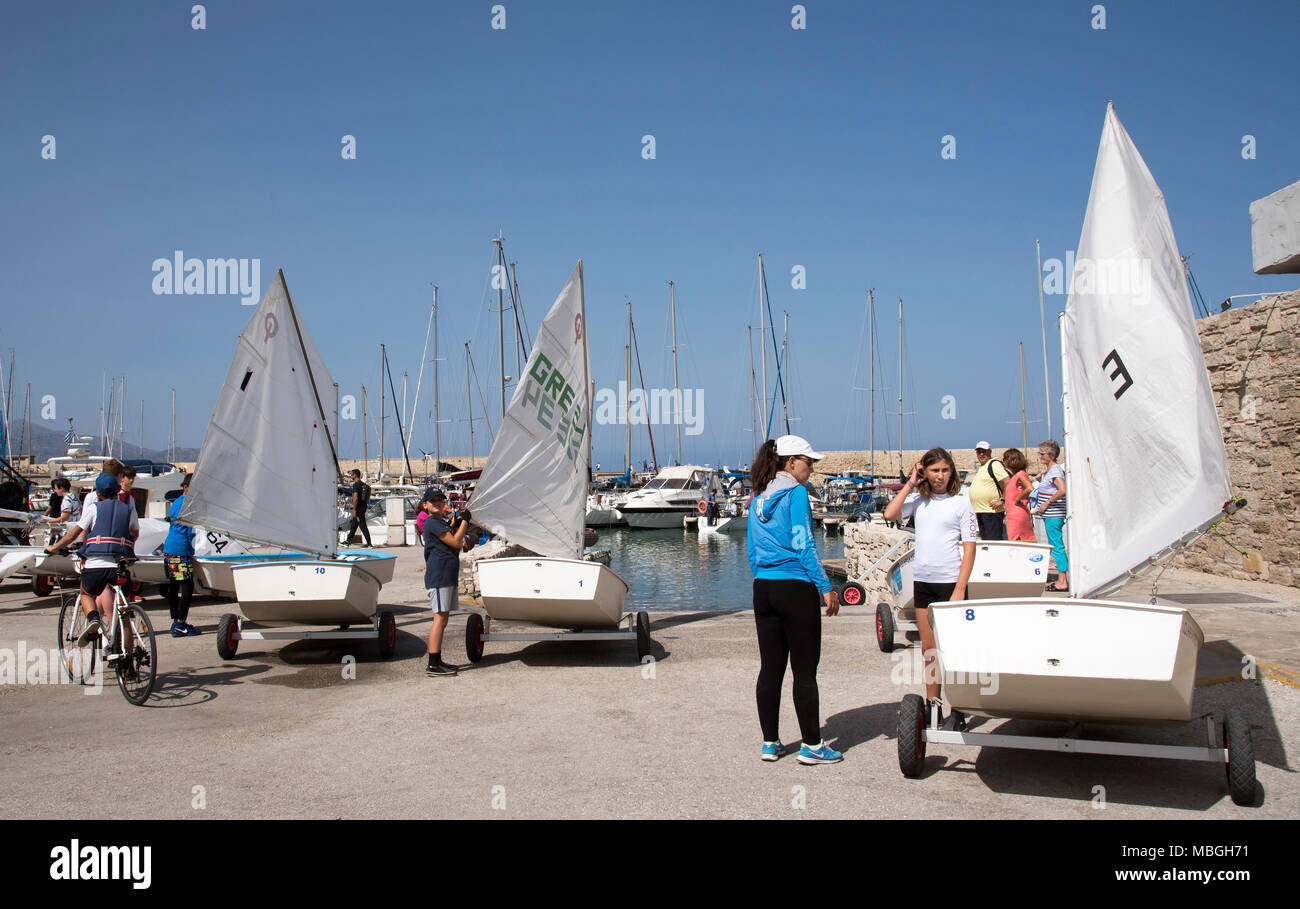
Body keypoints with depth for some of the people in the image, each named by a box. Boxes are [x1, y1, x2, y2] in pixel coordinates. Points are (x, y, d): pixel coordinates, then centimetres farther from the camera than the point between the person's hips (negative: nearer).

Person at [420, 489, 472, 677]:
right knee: (440, 620, -12)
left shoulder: (441, 522, 20)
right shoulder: (432, 522, -10)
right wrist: (464, 521, -6)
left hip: (447, 577, 10)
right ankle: (433, 665, -12)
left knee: (442, 621, 12)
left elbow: (455, 546, 21)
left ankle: (437, 661, 17)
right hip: (438, 576, -10)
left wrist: (459, 525, 12)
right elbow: (455, 543, -15)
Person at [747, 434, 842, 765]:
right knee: (805, 670, 1)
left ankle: (770, 743, 17)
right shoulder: (795, 492, -10)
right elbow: (803, 544, -15)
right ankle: (811, 746, 7)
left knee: (770, 668, 11)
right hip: (795, 587, -7)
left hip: (763, 588, 7)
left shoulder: (758, 497, 12)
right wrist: (826, 587, -11)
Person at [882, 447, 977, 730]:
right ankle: (931, 706, 22)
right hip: (921, 582, 4)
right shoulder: (918, 500, 7)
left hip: (949, 582, -4)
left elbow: (969, 548, -6)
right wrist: (910, 484, -3)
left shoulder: (960, 503, -3)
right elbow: (890, 514, -9)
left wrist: (960, 590, -13)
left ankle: (958, 711, 7)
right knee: (928, 650, 11)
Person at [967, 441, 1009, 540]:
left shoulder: (994, 464, -9)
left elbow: (1008, 482, -18)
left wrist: (1002, 500, -17)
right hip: (979, 511, 10)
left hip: (991, 511, -9)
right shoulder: (980, 467, 19)